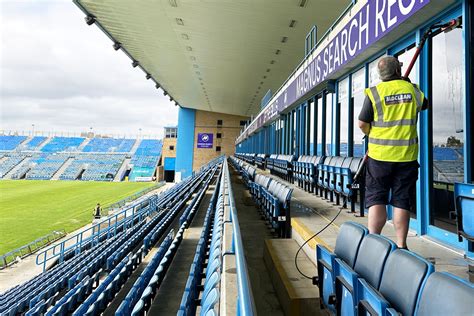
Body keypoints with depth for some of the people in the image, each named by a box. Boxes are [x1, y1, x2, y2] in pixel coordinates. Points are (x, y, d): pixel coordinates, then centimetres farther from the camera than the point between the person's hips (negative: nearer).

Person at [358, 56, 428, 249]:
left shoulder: (374, 93, -5)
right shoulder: (413, 90, 5)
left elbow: (362, 124, -6)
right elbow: (424, 104, 27)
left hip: (380, 155, -2)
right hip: (406, 155, 2)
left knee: (376, 199, 4)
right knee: (401, 202, 8)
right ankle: (401, 246, 16)